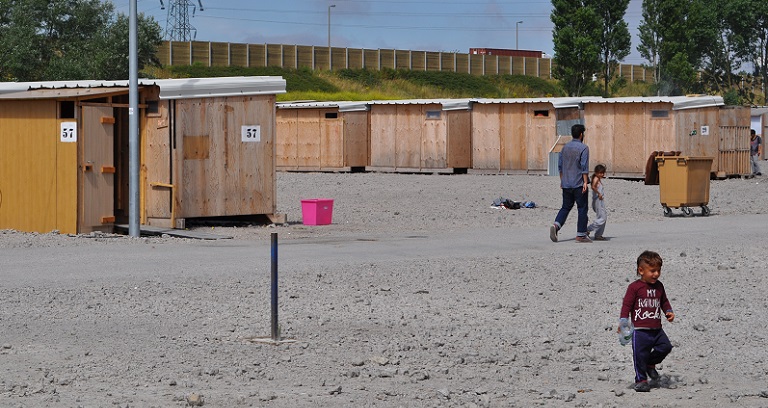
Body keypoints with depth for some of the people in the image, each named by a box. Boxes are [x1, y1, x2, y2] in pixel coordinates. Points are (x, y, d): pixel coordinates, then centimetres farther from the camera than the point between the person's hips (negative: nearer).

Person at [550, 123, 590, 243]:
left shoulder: (565, 147, 10)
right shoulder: (583, 148, -9)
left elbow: (560, 166, 13)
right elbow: (584, 167, -15)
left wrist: (562, 180, 20)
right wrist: (585, 182, -13)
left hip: (566, 184, 6)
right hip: (579, 183, -6)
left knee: (566, 207, 12)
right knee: (582, 208, 3)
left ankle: (556, 225, -11)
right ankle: (581, 235, 3)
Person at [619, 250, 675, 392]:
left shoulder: (659, 286, 10)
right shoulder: (635, 287, -9)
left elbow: (664, 301, 24)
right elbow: (627, 304, -9)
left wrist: (668, 312, 7)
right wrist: (623, 320, -16)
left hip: (657, 329, 5)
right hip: (640, 330, -5)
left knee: (665, 346, -4)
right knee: (640, 355, -4)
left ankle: (650, 363, 21)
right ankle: (641, 380, 8)